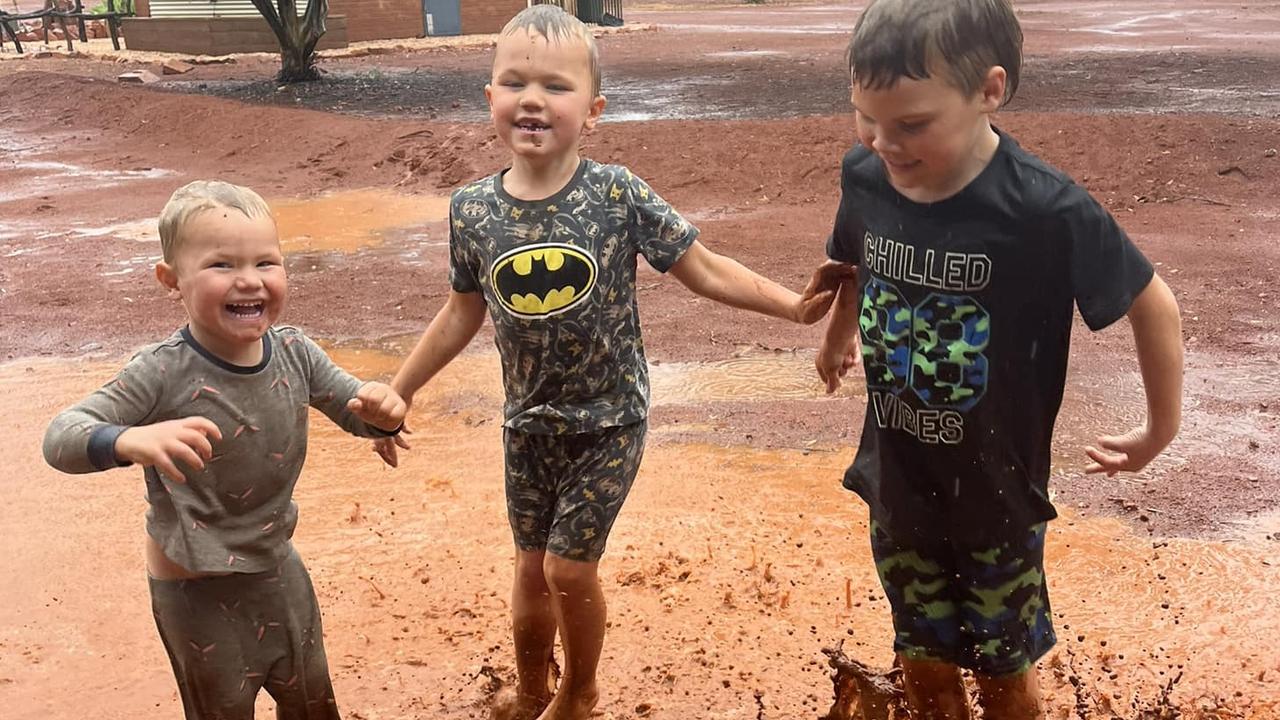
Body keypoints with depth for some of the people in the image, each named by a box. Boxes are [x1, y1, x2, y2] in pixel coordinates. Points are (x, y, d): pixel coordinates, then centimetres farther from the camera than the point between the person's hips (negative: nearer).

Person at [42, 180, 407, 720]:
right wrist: (129, 440, -50)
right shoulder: (163, 375, -25)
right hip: (194, 590, -4)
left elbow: (355, 410, 0)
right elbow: (61, 436, -29)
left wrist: (382, 410, -24)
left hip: (278, 568, 5)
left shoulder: (295, 354, -11)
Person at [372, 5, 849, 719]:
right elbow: (463, 312, 5)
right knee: (532, 570, 14)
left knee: (569, 569, 1)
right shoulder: (472, 209, -8)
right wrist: (398, 394, 10)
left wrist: (794, 305, -21)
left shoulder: (618, 193, -16)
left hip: (609, 421, -3)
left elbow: (703, 267, -11)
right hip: (529, 424, 3)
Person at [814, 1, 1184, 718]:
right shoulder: (864, 177, -14)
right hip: (896, 488, 4)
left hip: (996, 496, -3)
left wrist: (1161, 431, -1)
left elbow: (1153, 305, -12)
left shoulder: (1046, 209, -27)